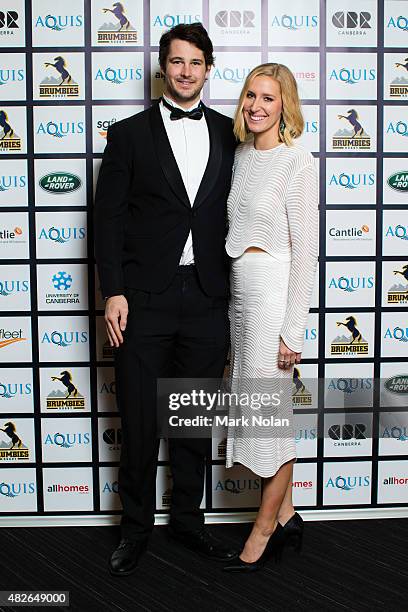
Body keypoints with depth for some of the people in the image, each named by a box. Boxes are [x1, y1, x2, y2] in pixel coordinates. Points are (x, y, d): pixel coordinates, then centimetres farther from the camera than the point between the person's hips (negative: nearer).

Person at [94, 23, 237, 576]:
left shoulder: (228, 133, 10)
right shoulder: (129, 134, 3)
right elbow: (108, 218, -1)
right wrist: (113, 292, -9)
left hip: (208, 300, 2)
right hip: (145, 300, -2)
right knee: (139, 421, 6)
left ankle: (187, 518, 31)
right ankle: (136, 526, 25)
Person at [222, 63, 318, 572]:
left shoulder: (298, 161, -10)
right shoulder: (241, 153, 12)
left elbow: (306, 248, -13)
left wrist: (292, 330, -15)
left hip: (274, 291, -7)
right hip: (240, 290, 8)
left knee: (269, 409, 2)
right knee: (262, 410, 13)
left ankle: (263, 529, 18)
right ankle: (286, 516, 29)